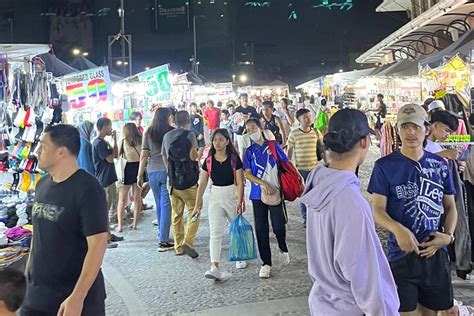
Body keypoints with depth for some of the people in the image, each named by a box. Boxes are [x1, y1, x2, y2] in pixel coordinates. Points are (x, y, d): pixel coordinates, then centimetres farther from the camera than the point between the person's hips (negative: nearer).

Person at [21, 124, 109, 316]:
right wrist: (27, 272, 12)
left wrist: (77, 298, -22)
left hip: (76, 295, -6)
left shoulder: (87, 189, -17)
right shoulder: (42, 184, 4)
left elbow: (98, 244, -21)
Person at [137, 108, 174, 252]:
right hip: (168, 171, -3)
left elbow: (144, 155, 4)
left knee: (159, 204, 17)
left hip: (152, 171, 4)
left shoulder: (148, 133, 4)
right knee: (166, 205, 0)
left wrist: (140, 175, 10)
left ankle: (162, 234, 30)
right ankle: (163, 241, -1)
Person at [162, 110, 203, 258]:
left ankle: (178, 246, 17)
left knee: (176, 214, 12)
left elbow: (164, 157, 14)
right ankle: (188, 242, -12)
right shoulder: (189, 135, -9)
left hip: (172, 180, 5)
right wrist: (199, 153, 6)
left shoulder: (167, 136, 8)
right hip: (188, 180, -5)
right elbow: (193, 156, -16)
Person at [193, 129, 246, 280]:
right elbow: (202, 184, 4)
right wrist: (197, 205, 3)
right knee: (215, 232, -9)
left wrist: (239, 202, -19)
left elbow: (240, 183, -10)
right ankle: (215, 268, -14)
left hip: (232, 195, -1)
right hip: (215, 197, 1)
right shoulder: (208, 161, 0)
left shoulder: (234, 159, -7)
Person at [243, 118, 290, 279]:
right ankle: (266, 263, 16)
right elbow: (247, 174, -1)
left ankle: (283, 249, 30)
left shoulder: (273, 146, 1)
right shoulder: (249, 151, 5)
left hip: (275, 192, -2)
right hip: (258, 194, 2)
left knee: (279, 226, -4)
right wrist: (264, 184, -14)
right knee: (261, 229, 4)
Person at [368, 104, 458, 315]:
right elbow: (377, 210, -8)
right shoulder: (385, 166, -6)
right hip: (402, 254, -4)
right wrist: (397, 229, -26)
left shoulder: (439, 165, 5)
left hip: (436, 254, 4)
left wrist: (448, 235, -6)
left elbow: (450, 206, 12)